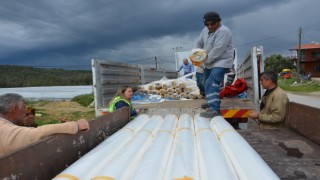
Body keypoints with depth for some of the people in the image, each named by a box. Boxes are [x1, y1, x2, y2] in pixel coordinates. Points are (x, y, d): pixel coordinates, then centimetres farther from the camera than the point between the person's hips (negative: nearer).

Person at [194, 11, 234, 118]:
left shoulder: (223, 31, -21)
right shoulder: (206, 30, 6)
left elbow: (217, 50, -27)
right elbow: (199, 43, 13)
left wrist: (205, 60, -19)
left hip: (221, 62, -9)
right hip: (210, 62, 9)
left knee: (211, 84, -25)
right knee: (207, 83, 21)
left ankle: (214, 109, -29)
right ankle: (212, 101, 40)